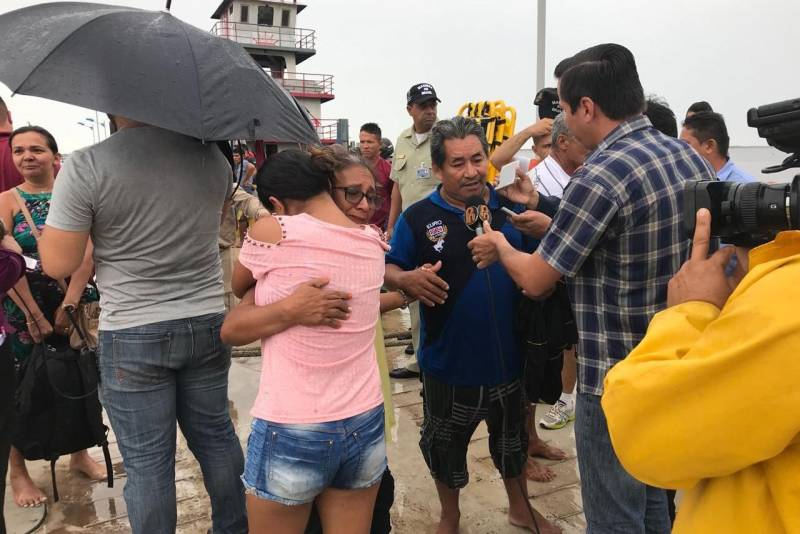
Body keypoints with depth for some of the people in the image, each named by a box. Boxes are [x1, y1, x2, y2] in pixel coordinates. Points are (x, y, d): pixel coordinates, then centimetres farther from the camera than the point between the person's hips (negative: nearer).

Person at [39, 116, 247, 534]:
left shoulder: (85, 167, -14)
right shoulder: (213, 155, -1)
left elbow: (58, 263, -9)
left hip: (133, 336, -4)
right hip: (208, 325, 5)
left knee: (146, 460, 11)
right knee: (216, 436, 20)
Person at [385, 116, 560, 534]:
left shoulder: (510, 209, -2)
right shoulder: (418, 218, -11)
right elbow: (388, 271, -6)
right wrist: (408, 279, -29)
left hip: (507, 355, 3)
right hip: (448, 361, -2)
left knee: (511, 438, 24)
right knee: (445, 446, 18)